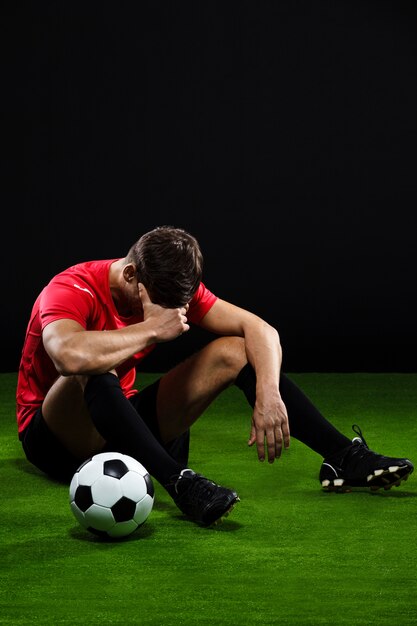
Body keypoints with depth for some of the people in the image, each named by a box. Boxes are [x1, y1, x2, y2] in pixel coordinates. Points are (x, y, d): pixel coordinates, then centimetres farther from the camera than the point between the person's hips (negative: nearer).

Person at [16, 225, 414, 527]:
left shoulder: (173, 288, -6)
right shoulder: (72, 290, -25)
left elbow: (258, 329, -10)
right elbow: (71, 355, -49)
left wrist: (268, 394, -27)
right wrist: (151, 330, -38)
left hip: (123, 422, 6)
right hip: (57, 437, -6)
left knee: (235, 350, -9)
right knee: (94, 373, -40)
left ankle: (343, 457, -16)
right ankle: (179, 483, -48)